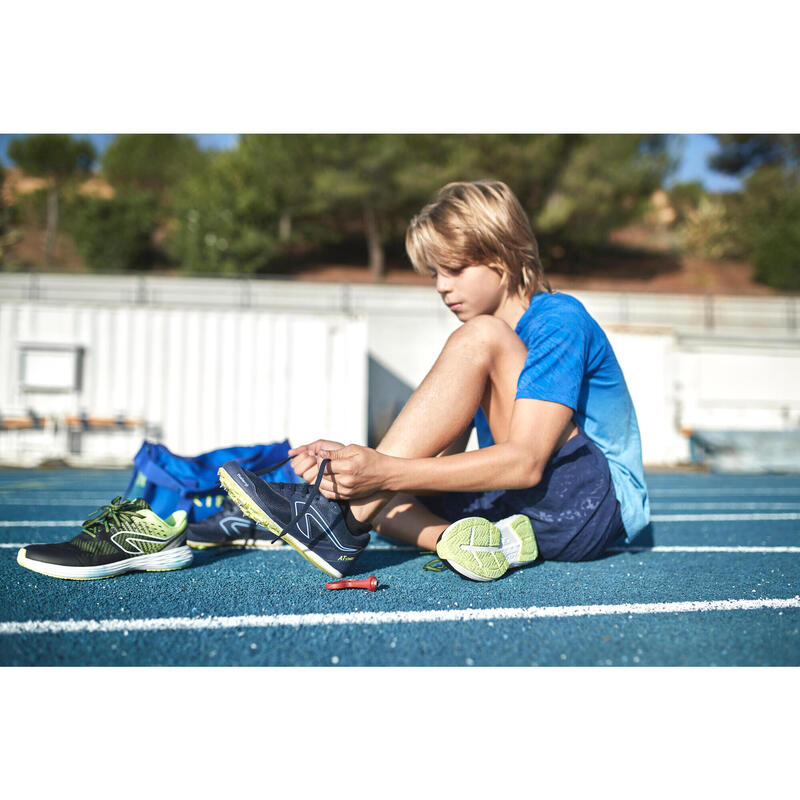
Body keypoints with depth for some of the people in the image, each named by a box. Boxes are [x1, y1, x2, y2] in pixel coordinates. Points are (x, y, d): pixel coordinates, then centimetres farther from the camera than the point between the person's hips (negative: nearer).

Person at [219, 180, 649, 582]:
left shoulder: (559, 321, -11)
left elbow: (525, 462, -25)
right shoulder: (475, 348, 14)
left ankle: (343, 517, -28)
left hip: (600, 502, -8)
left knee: (480, 338, -25)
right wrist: (352, 460, -15)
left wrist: (386, 472, -33)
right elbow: (442, 456, 4)